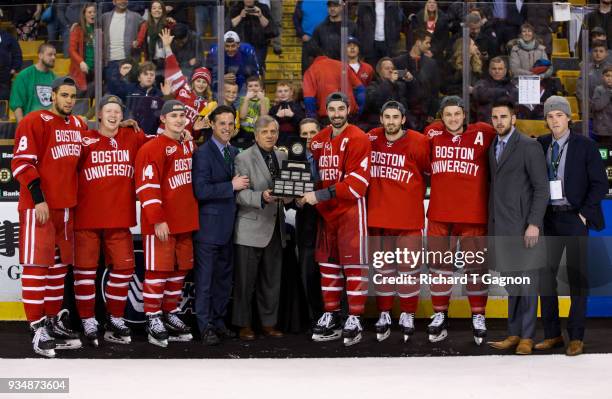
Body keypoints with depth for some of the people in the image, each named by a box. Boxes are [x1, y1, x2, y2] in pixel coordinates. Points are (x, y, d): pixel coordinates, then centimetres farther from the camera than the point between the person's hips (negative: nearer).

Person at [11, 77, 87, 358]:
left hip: (66, 206, 8)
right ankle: (38, 329, -5)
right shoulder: (34, 122, -8)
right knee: (37, 265, -6)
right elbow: (22, 163, -13)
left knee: (59, 264, 12)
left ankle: (54, 321, 21)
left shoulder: (79, 126, 14)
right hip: (39, 206, -8)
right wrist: (38, 198, -18)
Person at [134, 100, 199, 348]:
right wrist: (157, 220, -21)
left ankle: (170, 314, 23)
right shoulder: (152, 148, -10)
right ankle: (152, 320, 3)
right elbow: (147, 187, -16)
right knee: (158, 270, -4)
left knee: (179, 270, 12)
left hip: (185, 222, 8)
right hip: (160, 224, -7)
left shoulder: (190, 147, 14)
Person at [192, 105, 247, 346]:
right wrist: (231, 186, -17)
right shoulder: (203, 153, -11)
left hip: (228, 225, 7)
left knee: (224, 278, 14)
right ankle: (205, 326, 6)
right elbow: (201, 191, -19)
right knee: (205, 279, -1)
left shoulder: (234, 152, 12)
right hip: (209, 225, -7)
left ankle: (218, 321, 24)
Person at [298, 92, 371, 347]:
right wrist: (304, 195, -1)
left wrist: (320, 195, -18)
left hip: (350, 210, -7)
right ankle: (331, 317, 19)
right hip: (326, 211, 7)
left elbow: (357, 182, -17)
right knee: (327, 263, 10)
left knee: (353, 264, -4)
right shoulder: (318, 140, 11)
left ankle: (354, 320, 1)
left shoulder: (357, 139, -10)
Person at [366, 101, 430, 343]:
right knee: (382, 265, 11)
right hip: (377, 213, 3)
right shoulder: (371, 139, 3)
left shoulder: (418, 142, -9)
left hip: (408, 216, -3)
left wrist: (416, 191, 2)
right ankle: (384, 314, 20)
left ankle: (408, 315, 14)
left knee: (408, 265, 2)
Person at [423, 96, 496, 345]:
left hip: (473, 213, -2)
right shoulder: (432, 133, 6)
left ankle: (478, 316, 16)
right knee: (439, 264, 8)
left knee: (475, 265, 5)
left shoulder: (483, 134, -4)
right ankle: (439, 316, 18)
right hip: (439, 213, 3)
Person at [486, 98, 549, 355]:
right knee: (511, 283, 10)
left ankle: (527, 337, 4)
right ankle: (514, 333, 15)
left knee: (526, 281, -2)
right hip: (501, 227, 7)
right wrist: (491, 223, 13)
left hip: (523, 226, -7)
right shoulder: (493, 147, 15)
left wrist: (534, 224, -17)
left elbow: (541, 188, -10)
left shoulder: (528, 146, -7)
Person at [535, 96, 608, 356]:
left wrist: (584, 214, -9)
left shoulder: (585, 146, -4)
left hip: (575, 218, -4)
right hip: (548, 218, 4)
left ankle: (576, 337, 8)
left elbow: (600, 184, -4)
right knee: (545, 274, 5)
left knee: (577, 277, 1)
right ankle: (552, 334, 14)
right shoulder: (540, 145, 5)